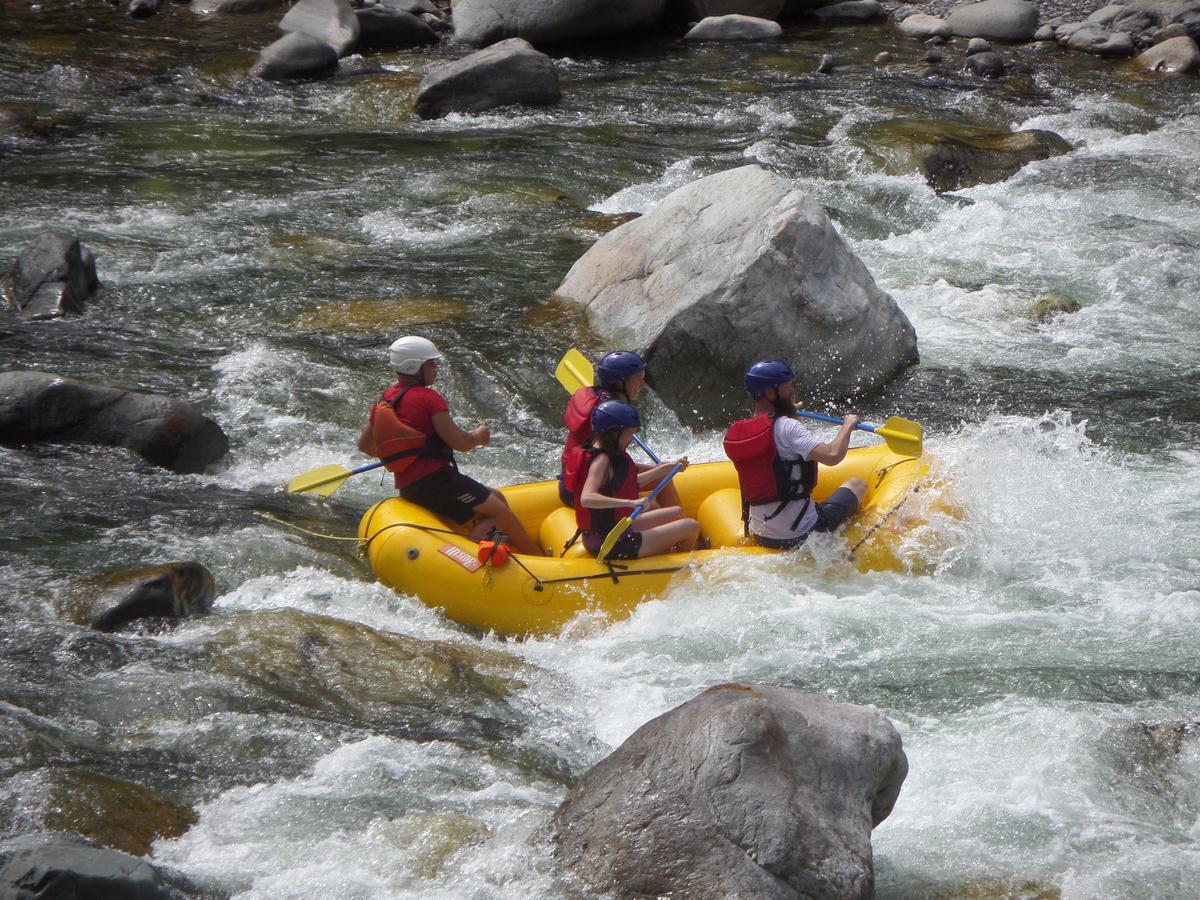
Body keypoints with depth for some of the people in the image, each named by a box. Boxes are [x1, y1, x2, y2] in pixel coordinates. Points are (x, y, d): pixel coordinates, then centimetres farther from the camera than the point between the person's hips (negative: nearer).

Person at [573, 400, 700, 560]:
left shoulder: (613, 455, 8)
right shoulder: (601, 460, -21)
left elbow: (632, 483, 25)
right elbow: (586, 499, -37)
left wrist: (667, 468, 28)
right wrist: (630, 503, -44)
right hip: (611, 544, -11)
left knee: (677, 513, 28)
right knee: (691, 527, -8)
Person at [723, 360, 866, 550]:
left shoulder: (733, 434, 3)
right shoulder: (786, 427, -19)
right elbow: (833, 455, -29)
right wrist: (848, 425, -11)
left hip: (760, 536, 6)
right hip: (803, 534, -6)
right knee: (857, 484, 17)